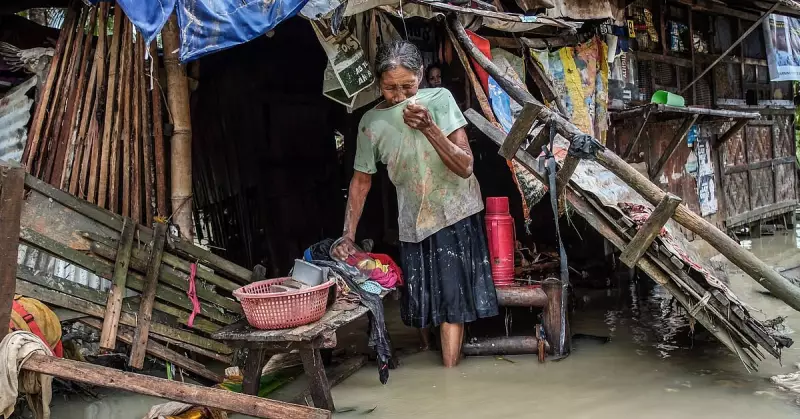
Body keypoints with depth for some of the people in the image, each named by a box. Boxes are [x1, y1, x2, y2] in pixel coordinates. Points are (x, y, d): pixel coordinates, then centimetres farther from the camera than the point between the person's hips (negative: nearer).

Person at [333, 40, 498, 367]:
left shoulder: (439, 100, -14)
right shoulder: (372, 123, -7)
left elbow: (465, 167, -18)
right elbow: (361, 181, 3)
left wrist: (429, 127, -32)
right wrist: (348, 235, -4)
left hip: (455, 214, -3)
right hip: (413, 221, 3)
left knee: (451, 297, -6)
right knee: (418, 298, 12)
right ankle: (426, 353, 38)